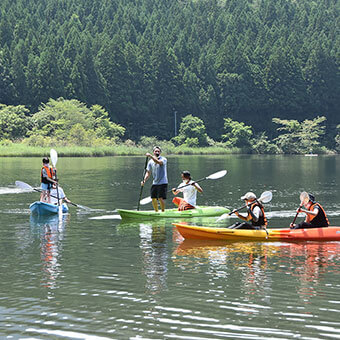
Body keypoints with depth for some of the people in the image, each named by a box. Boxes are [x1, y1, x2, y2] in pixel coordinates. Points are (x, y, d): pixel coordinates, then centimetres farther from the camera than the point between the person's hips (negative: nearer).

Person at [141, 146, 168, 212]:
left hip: (163, 182, -5)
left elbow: (158, 162, -31)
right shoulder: (150, 162, 8)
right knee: (153, 198, 5)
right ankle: (156, 211, 21)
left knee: (160, 198, -13)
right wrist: (144, 180, -8)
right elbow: (148, 172, 8)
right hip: (155, 183, 5)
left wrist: (150, 156, -40)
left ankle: (163, 211, 1)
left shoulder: (163, 159, -7)